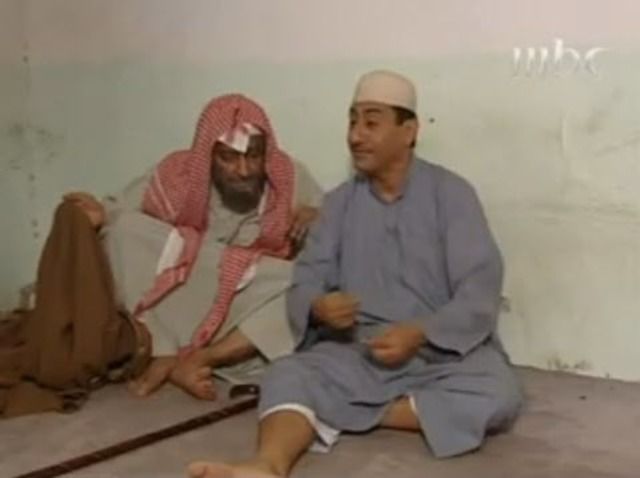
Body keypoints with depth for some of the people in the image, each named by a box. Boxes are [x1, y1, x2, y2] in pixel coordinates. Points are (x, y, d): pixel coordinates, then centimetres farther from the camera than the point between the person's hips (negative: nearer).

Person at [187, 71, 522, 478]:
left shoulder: (450, 193, -1)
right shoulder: (339, 202, 10)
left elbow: (480, 293, -8)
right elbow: (307, 280, 4)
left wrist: (418, 335, -23)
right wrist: (318, 307, -21)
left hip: (443, 351, -2)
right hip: (357, 352, 2)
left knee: (498, 394, -32)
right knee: (288, 375, -25)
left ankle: (352, 411, -25)